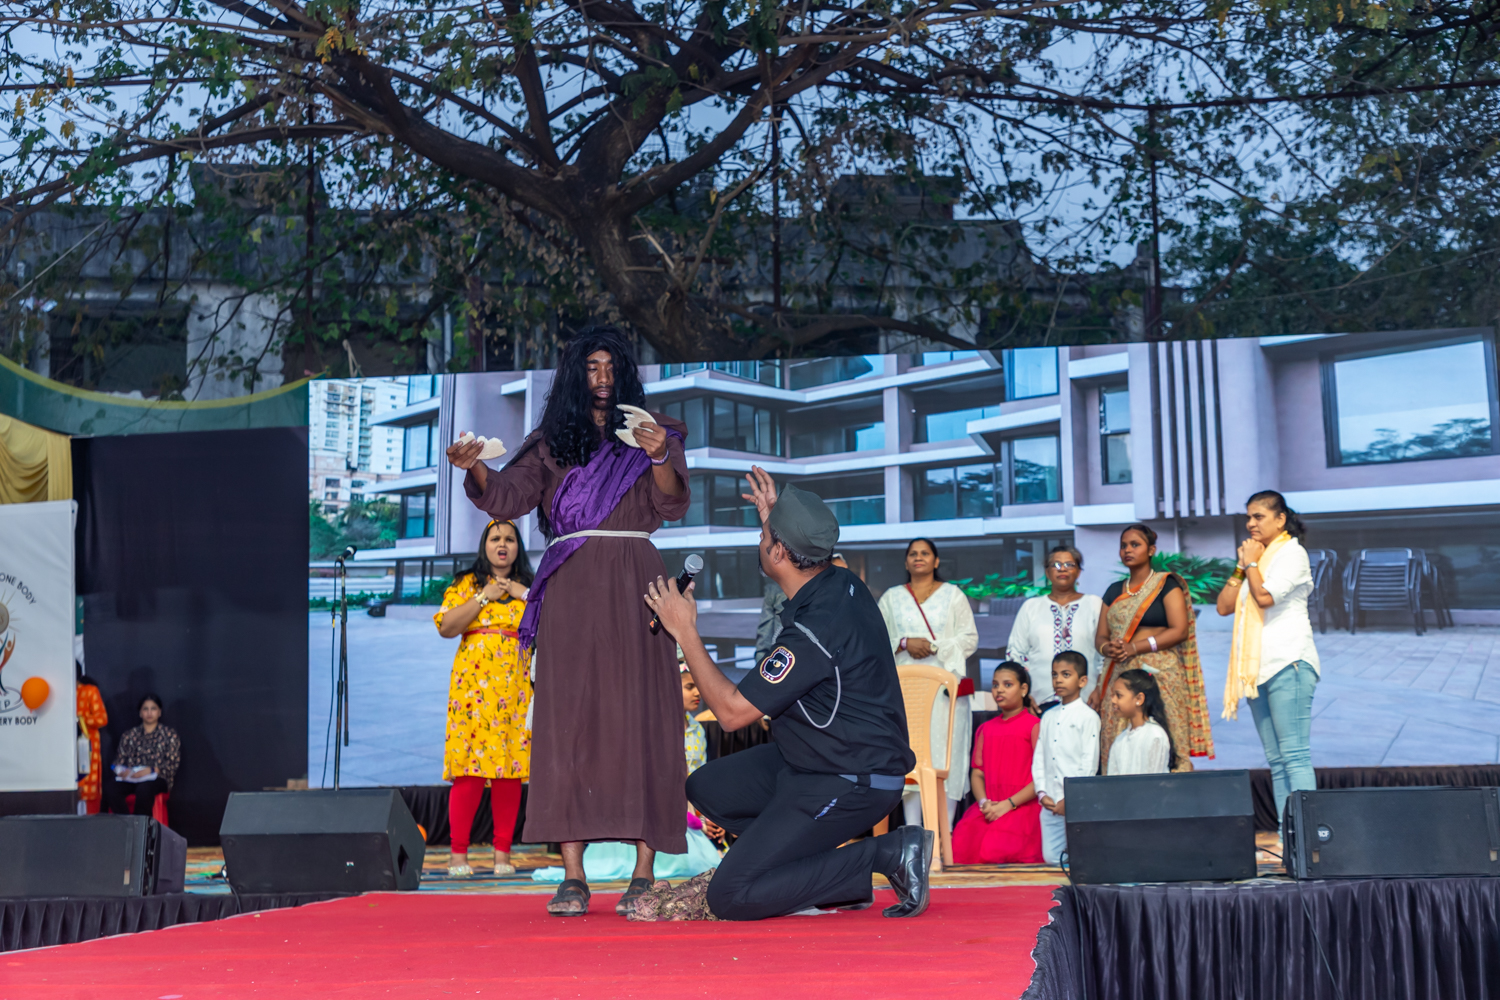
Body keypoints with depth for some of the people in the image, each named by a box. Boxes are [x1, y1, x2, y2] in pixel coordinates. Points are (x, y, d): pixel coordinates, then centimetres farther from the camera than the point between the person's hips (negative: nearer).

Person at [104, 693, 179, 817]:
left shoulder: (169, 734, 13)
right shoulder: (129, 735, 22)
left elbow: (173, 762, 2)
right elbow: (119, 759, 16)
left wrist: (150, 770, -14)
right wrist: (121, 771, -9)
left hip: (157, 778, -3)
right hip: (131, 778, 3)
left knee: (144, 789, -39)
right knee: (110, 788, -30)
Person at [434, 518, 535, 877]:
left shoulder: (529, 588, 17)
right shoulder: (466, 585, 12)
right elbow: (446, 627, -3)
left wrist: (526, 595, -2)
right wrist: (483, 597, -6)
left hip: (516, 686, 2)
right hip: (474, 684, -2)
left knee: (510, 770, -2)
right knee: (470, 769, -10)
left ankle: (503, 852, 4)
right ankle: (458, 853, -5)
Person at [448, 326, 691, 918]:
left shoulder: (654, 434, 13)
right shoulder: (552, 442, 17)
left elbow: (672, 504, -2)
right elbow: (507, 497, 4)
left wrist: (659, 458, -22)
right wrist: (476, 469, -16)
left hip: (632, 584, -1)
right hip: (570, 587, 1)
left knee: (639, 714, -7)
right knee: (568, 719, -7)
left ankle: (644, 873, -7)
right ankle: (572, 877, -9)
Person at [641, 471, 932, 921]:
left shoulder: (814, 631, -28)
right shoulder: (844, 585, 0)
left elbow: (733, 710, -19)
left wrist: (685, 631, -12)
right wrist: (776, 520, 26)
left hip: (851, 786, -10)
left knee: (729, 897, -11)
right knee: (707, 786, 13)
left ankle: (886, 854, -7)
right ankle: (832, 871, 5)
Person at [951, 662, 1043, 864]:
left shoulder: (1034, 725, 2)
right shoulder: (986, 729, 21)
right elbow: (977, 772, 15)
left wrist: (1008, 804, -13)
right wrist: (984, 802, -6)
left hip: (1023, 805, -4)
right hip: (989, 807, 4)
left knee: (996, 847, -31)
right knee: (961, 844, -23)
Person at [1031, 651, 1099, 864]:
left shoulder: (1088, 716, -2)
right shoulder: (1048, 716, 15)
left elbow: (1089, 763, -8)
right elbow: (1039, 757, 13)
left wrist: (1070, 799, -12)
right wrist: (1042, 793, 0)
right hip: (1050, 804, 5)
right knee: (1051, 858, 4)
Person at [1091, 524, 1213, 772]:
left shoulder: (1166, 584, 4)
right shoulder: (1114, 591, 19)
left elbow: (1180, 630, -6)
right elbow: (1100, 636, 17)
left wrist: (1136, 647, -14)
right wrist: (1106, 647, -7)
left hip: (1158, 673, -5)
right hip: (1119, 675, 5)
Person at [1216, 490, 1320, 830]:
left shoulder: (1291, 552, -2)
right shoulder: (1258, 555, 22)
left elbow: (1265, 595, -17)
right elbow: (1224, 605, 15)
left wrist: (1251, 563, -3)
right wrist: (1242, 566, 7)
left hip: (1288, 663, -8)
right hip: (1257, 666, 8)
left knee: (1294, 754, -13)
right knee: (1276, 760, 6)